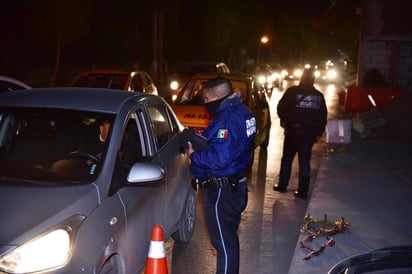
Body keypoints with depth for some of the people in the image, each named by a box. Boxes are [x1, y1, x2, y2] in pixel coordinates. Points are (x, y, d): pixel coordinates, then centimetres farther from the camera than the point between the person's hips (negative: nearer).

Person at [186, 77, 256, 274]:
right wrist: (202, 139, 9)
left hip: (220, 191, -11)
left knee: (224, 241, 2)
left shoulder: (227, 120, -25)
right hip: (235, 184, 11)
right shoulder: (241, 112, 8)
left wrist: (194, 154, -17)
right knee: (229, 237, 24)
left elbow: (219, 158, -32)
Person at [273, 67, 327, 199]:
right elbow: (323, 116, 7)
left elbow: (281, 108, -8)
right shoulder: (319, 96, 4)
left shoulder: (292, 91, -9)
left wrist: (285, 120, 10)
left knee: (287, 159, 13)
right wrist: (319, 132, 14)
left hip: (293, 130, -3)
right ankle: (303, 191, 10)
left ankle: (282, 185, 19)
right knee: (305, 161, 8)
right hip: (310, 132, 3)